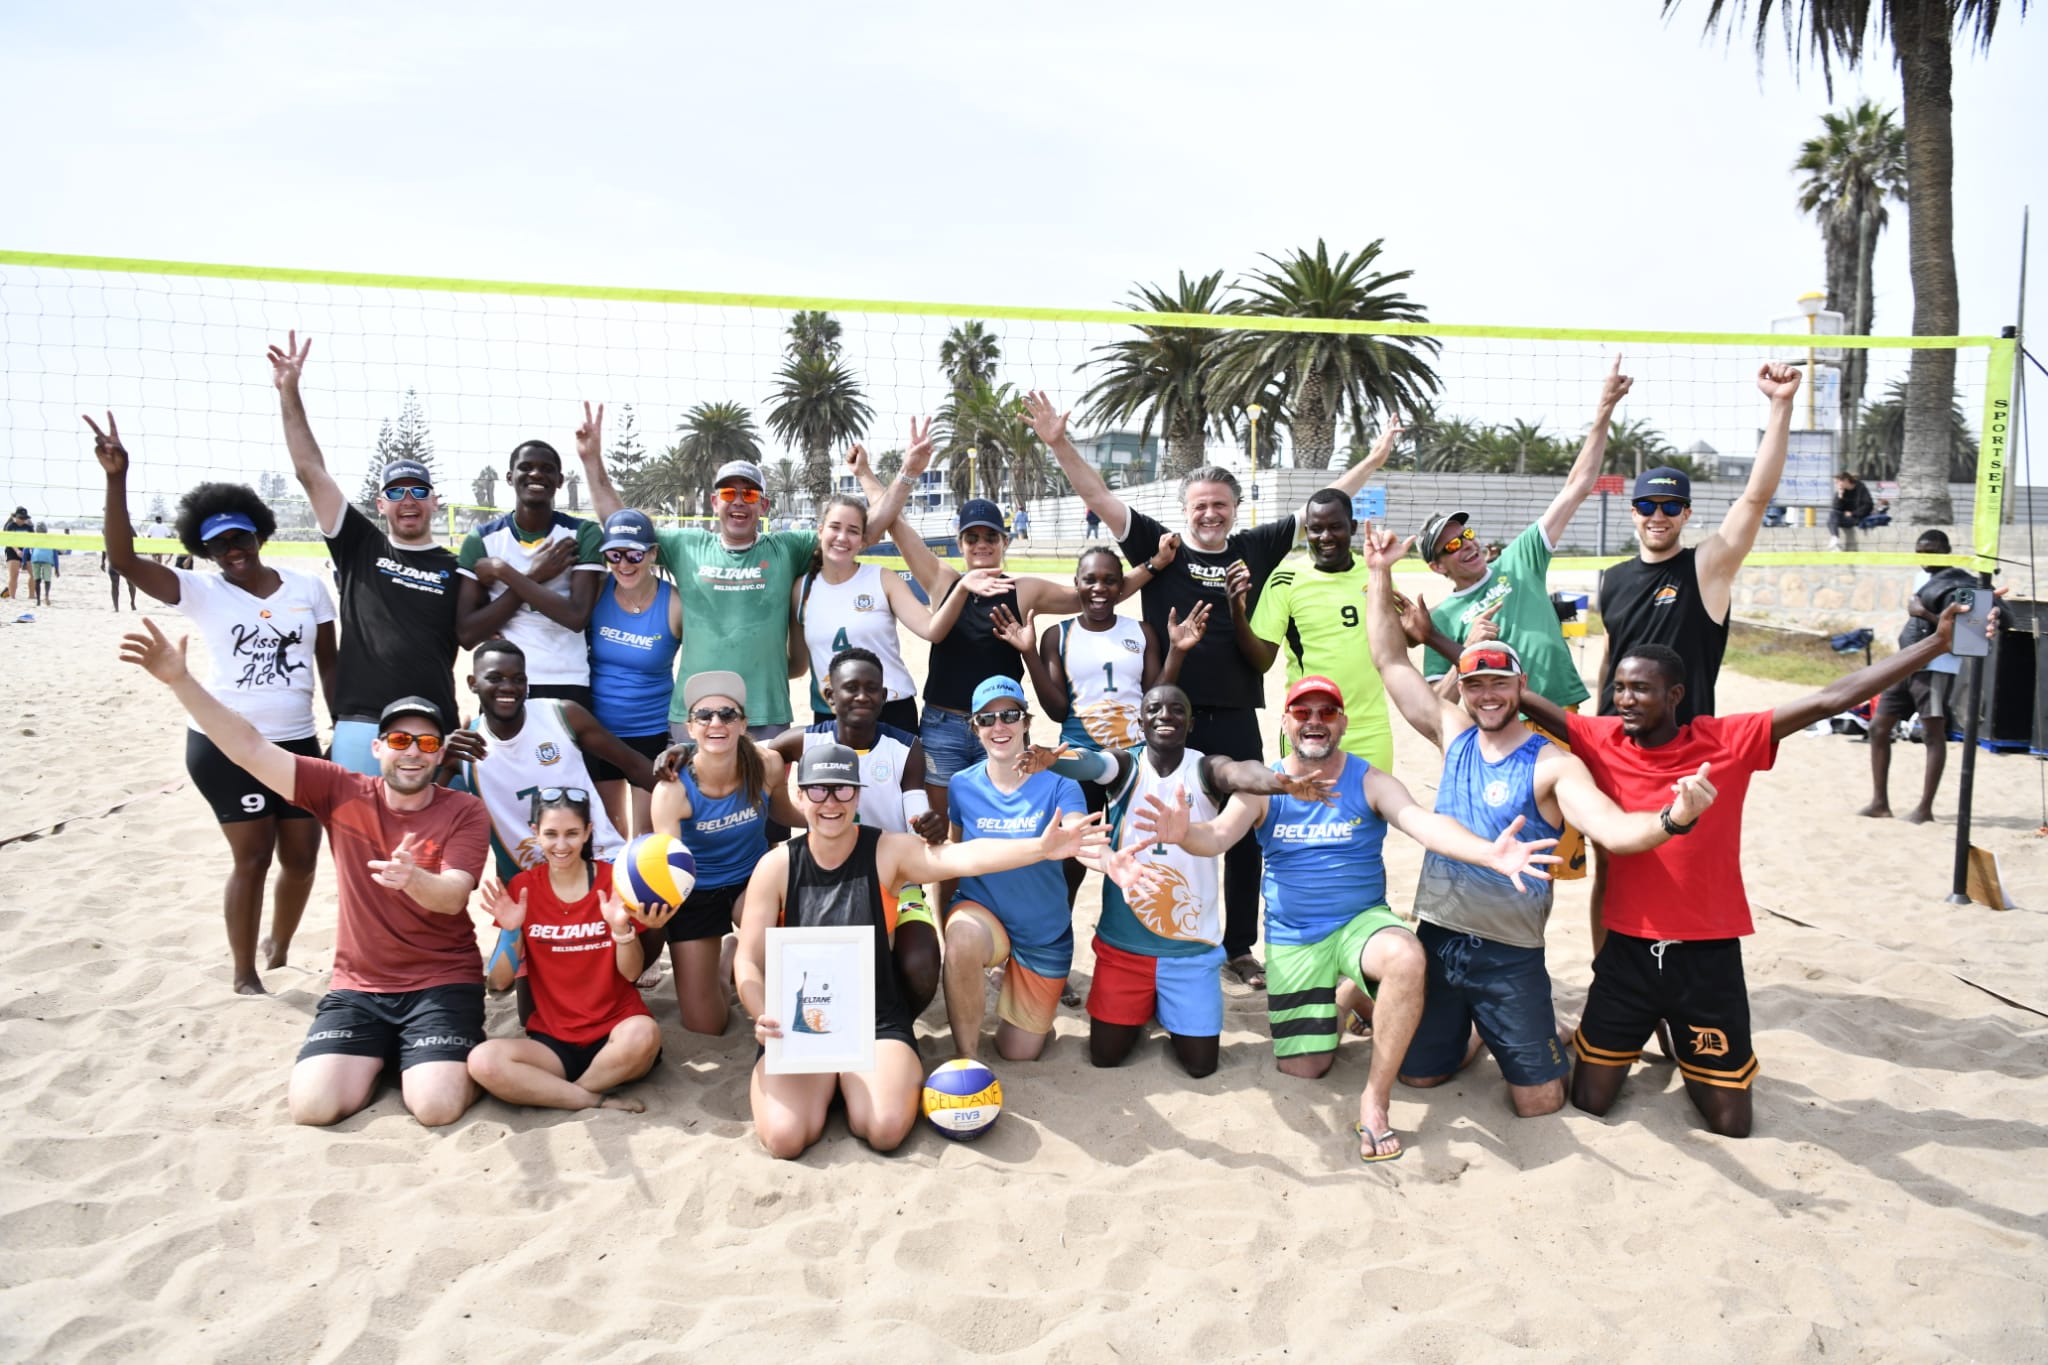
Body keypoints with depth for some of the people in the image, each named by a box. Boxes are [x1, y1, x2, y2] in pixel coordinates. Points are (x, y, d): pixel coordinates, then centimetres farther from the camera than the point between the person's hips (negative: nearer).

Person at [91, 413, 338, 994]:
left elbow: (329, 665, 8)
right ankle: (245, 976, 13)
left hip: (298, 741, 3)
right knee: (253, 858, -4)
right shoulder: (201, 591, -3)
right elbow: (123, 559, -16)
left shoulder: (308, 588, 4)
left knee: (302, 856, 9)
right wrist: (117, 478, -25)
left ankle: (278, 951, 35)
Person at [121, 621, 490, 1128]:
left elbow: (453, 896, -19)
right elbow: (250, 750, -7)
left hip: (442, 983, -2)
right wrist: (180, 680, -18)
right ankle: (383, 1055, 17)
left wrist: (412, 879, -43)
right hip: (359, 986, 3)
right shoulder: (342, 793, -1)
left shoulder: (465, 811, -7)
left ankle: (424, 1059, 15)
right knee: (312, 1107, -16)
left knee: (437, 1107, -22)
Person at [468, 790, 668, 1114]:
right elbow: (499, 983, 0)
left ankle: (553, 1093, -10)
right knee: (483, 1062, -28)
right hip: (552, 1039, 1)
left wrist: (621, 928, -23)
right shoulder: (522, 888, 2)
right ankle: (601, 1101, -17)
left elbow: (631, 973, -5)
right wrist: (511, 930, -17)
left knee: (643, 1035, -36)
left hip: (615, 1031, -1)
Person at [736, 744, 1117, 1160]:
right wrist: (764, 1014, -25)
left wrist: (1040, 848, -43)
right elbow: (749, 961, -3)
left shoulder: (887, 852, -6)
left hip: (877, 1020, -1)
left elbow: (962, 857, -25)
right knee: (786, 1137, -21)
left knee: (885, 1130, -25)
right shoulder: (777, 866, -4)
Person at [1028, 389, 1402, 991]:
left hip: (1237, 719, 3)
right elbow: (1100, 498, -3)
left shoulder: (1255, 549, 9)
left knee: (1245, 834, 9)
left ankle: (1240, 947, 23)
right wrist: (1059, 443, -12)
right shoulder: (1161, 549, 2)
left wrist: (1373, 459, 16)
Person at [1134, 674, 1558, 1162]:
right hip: (1292, 939, 1)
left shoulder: (1371, 782, -9)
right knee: (1304, 1067, 2)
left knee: (1407, 957, -36)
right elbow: (1219, 834, -23)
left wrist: (1488, 852, -46)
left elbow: (1426, 823, -25)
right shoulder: (1263, 789, -7)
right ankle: (1340, 999, 37)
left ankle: (1376, 1098, -20)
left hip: (1362, 920, -1)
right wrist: (1185, 833, -49)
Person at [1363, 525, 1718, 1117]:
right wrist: (1381, 574, 1)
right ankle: (1475, 1031, 42)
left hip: (1510, 955, -4)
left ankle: (1547, 1040, 30)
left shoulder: (1552, 765, -12)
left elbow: (1616, 829, -27)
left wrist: (1673, 818, -48)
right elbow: (1392, 662, 5)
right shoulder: (1454, 734, 2)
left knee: (1539, 1103, -3)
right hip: (1438, 936, 4)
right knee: (1417, 1074, 12)